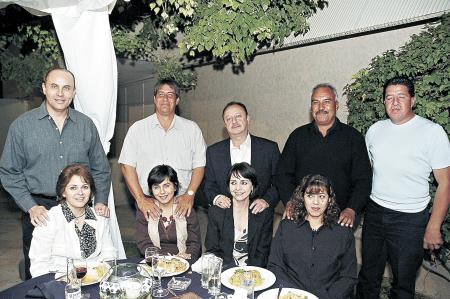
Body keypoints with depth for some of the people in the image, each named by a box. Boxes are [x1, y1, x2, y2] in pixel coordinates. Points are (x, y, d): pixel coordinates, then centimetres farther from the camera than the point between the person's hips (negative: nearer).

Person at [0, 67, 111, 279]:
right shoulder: (22, 125, -1)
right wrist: (30, 206, -10)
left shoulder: (86, 125, 4)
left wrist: (101, 201, -3)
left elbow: (100, 169, 9)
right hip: (39, 211, -1)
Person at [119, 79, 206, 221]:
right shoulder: (138, 128, 5)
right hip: (148, 204, 0)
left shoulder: (192, 128, 6)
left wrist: (190, 194, -8)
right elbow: (127, 165, 1)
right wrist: (140, 199, -9)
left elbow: (199, 165, 4)